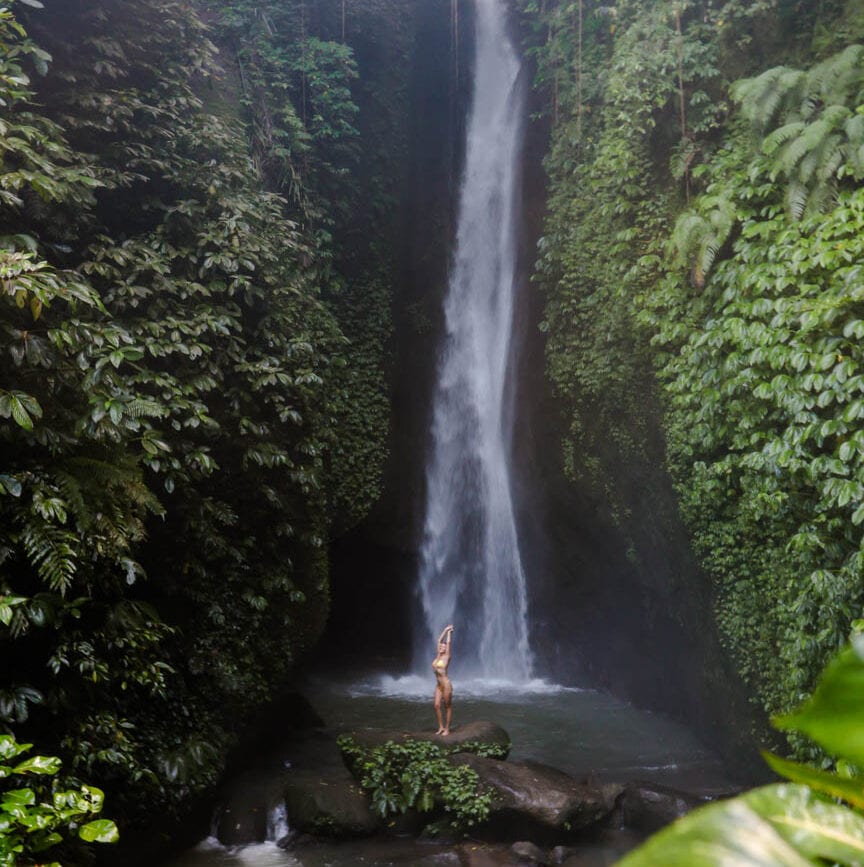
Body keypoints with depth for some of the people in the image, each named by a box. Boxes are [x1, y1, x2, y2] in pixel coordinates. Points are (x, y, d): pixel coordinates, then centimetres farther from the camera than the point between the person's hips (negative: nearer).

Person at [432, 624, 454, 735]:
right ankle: (441, 727, 12)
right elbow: (439, 640, 15)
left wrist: (449, 632, 9)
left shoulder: (446, 656, -5)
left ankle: (447, 729, 6)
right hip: (438, 685, 7)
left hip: (446, 685, -7)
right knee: (437, 706, 2)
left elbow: (448, 642, -3)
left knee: (448, 707, 2)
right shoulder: (438, 656, 11)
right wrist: (446, 630, 19)